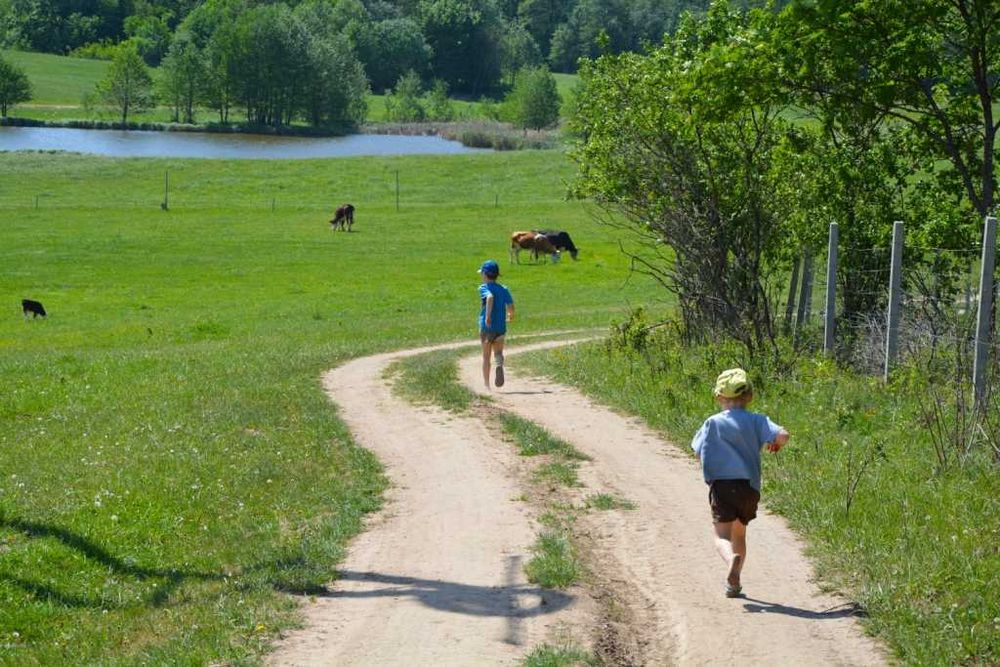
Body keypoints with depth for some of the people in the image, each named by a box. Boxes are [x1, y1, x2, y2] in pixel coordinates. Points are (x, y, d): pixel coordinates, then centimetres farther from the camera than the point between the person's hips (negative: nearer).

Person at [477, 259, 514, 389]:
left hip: (486, 327, -2)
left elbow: (490, 297, -26)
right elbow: (511, 306, -3)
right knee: (498, 352, 13)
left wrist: (488, 315, -32)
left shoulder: (484, 288, -4)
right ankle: (499, 364, -22)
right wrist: (510, 316, 20)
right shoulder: (504, 289, 7)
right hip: (501, 328, 3)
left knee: (486, 357, 9)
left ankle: (487, 385, 9)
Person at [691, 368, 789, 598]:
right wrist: (776, 443, 11)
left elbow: (698, 449, 8)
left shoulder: (713, 423, 2)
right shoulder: (757, 421, 1)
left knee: (722, 536, -6)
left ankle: (732, 558, -39)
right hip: (749, 485, 2)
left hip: (720, 485, -2)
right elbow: (782, 435, -12)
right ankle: (734, 582, 19)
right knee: (739, 534, 20)